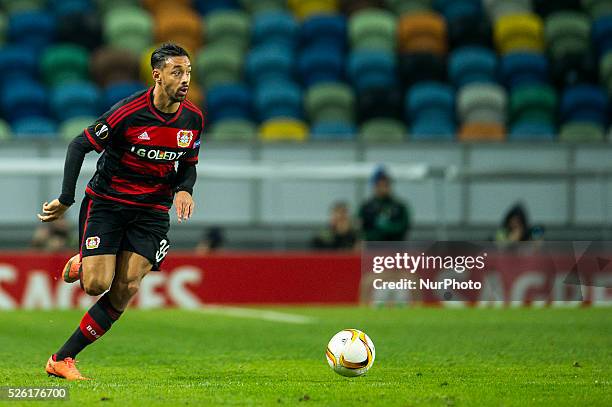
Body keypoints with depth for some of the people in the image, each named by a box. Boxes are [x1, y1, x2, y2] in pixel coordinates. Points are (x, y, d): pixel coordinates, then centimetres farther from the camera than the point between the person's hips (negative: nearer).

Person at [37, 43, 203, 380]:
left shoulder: (193, 118, -2)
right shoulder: (128, 112, -18)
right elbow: (79, 145, -10)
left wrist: (183, 189, -9)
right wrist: (66, 200, -13)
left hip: (151, 210, 4)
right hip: (106, 201, -4)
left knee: (127, 288, -12)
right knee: (97, 285, -15)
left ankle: (62, 359, -3)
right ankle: (83, 264, 26)